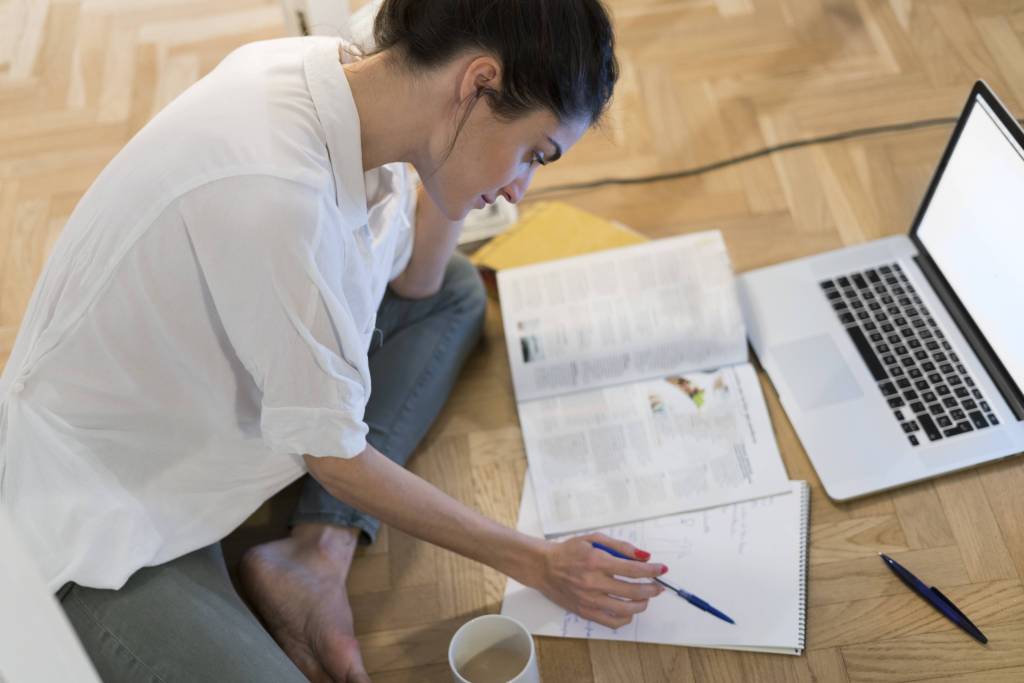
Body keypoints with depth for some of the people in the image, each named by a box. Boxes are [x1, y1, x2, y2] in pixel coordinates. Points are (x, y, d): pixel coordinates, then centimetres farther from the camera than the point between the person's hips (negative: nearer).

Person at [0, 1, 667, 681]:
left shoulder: (336, 75, -10)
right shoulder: (273, 189, -34)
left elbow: (413, 279, 6)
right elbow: (336, 458, -22)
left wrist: (449, 171, -12)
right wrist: (537, 561, -13)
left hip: (201, 402, 9)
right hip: (103, 513, -9)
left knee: (455, 290, 9)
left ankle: (318, 554, -3)